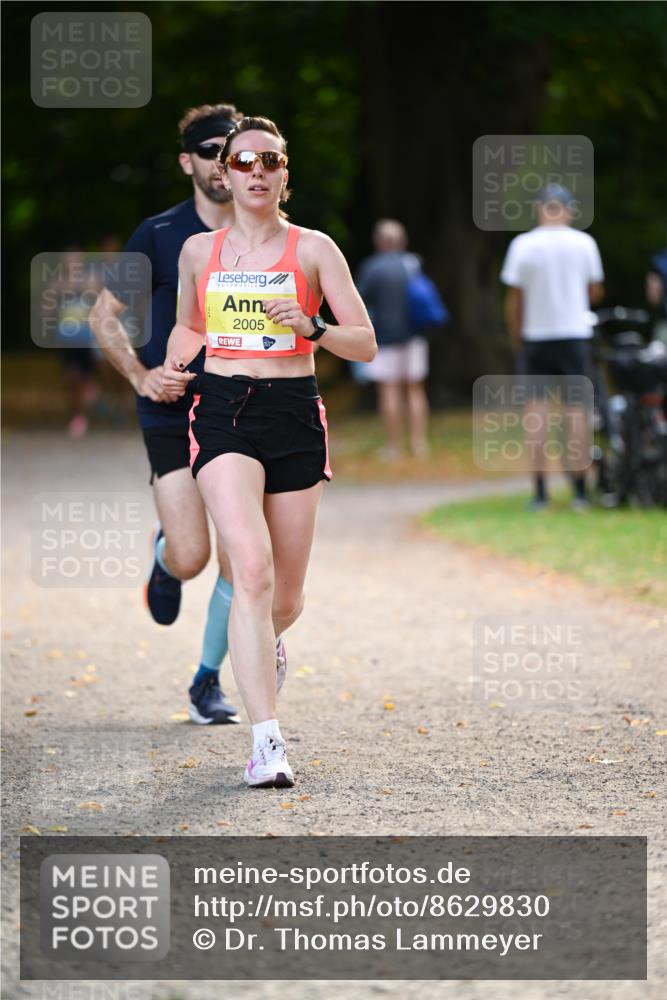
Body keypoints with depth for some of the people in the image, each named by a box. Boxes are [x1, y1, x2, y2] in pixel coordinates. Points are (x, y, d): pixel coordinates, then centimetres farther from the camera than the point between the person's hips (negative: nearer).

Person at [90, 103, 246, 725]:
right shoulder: (159, 236, -4)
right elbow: (104, 316, 3)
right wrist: (140, 375, -11)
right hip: (172, 416, -3)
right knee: (190, 557, -13)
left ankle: (208, 679, 15)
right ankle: (164, 555, 25)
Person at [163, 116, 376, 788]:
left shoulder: (313, 249, 4)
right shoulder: (199, 251, 10)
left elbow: (365, 345, 2)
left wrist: (311, 327, -17)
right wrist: (174, 366, 8)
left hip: (294, 414, 1)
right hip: (222, 412, -1)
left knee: (286, 598, 7)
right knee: (252, 569, -22)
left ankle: (261, 644, 47)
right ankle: (267, 741, -26)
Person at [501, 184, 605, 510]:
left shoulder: (523, 245, -4)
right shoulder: (584, 243, -2)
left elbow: (514, 299, -2)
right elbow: (595, 293, 6)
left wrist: (516, 340, 8)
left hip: (536, 336, 0)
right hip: (575, 335, 1)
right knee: (576, 409, 4)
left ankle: (540, 492, -1)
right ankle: (580, 490, 3)